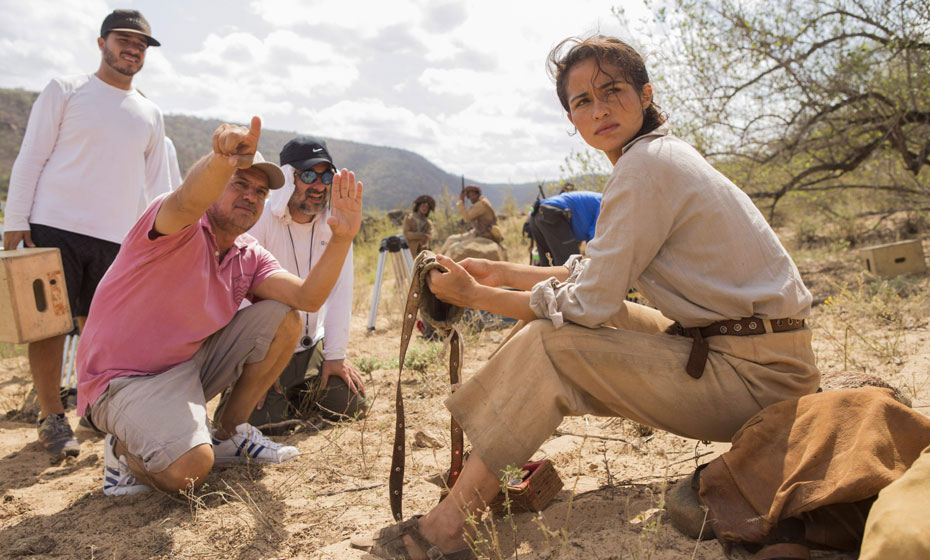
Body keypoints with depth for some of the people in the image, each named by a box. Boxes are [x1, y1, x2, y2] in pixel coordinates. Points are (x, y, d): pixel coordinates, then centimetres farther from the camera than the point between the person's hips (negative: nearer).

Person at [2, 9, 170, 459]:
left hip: (115, 237, 3)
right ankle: (51, 417, 8)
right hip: (54, 227, -3)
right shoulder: (65, 90, 6)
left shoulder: (151, 115, 16)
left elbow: (156, 187, 18)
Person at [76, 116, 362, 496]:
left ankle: (229, 434, 7)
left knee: (282, 320, -7)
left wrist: (341, 237, -23)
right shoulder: (183, 230, -16)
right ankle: (124, 450, 5)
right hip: (125, 379, -7)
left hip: (190, 364, 7)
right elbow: (189, 200, -43)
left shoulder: (249, 257, 3)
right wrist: (222, 161, -65)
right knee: (189, 468, -32)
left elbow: (307, 298, -11)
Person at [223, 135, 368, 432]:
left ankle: (299, 395, 27)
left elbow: (340, 292, -4)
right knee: (262, 421, -15)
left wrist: (335, 355, -7)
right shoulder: (258, 220, -17)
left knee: (353, 406, -1)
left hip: (311, 346, 4)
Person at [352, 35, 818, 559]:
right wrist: (503, 272, 14)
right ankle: (490, 470, 16)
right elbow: (598, 275, 16)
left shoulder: (646, 166, -18)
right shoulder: (664, 153, 13)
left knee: (546, 344, -16)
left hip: (756, 375, -10)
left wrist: (475, 295, -8)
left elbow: (587, 304, -18)